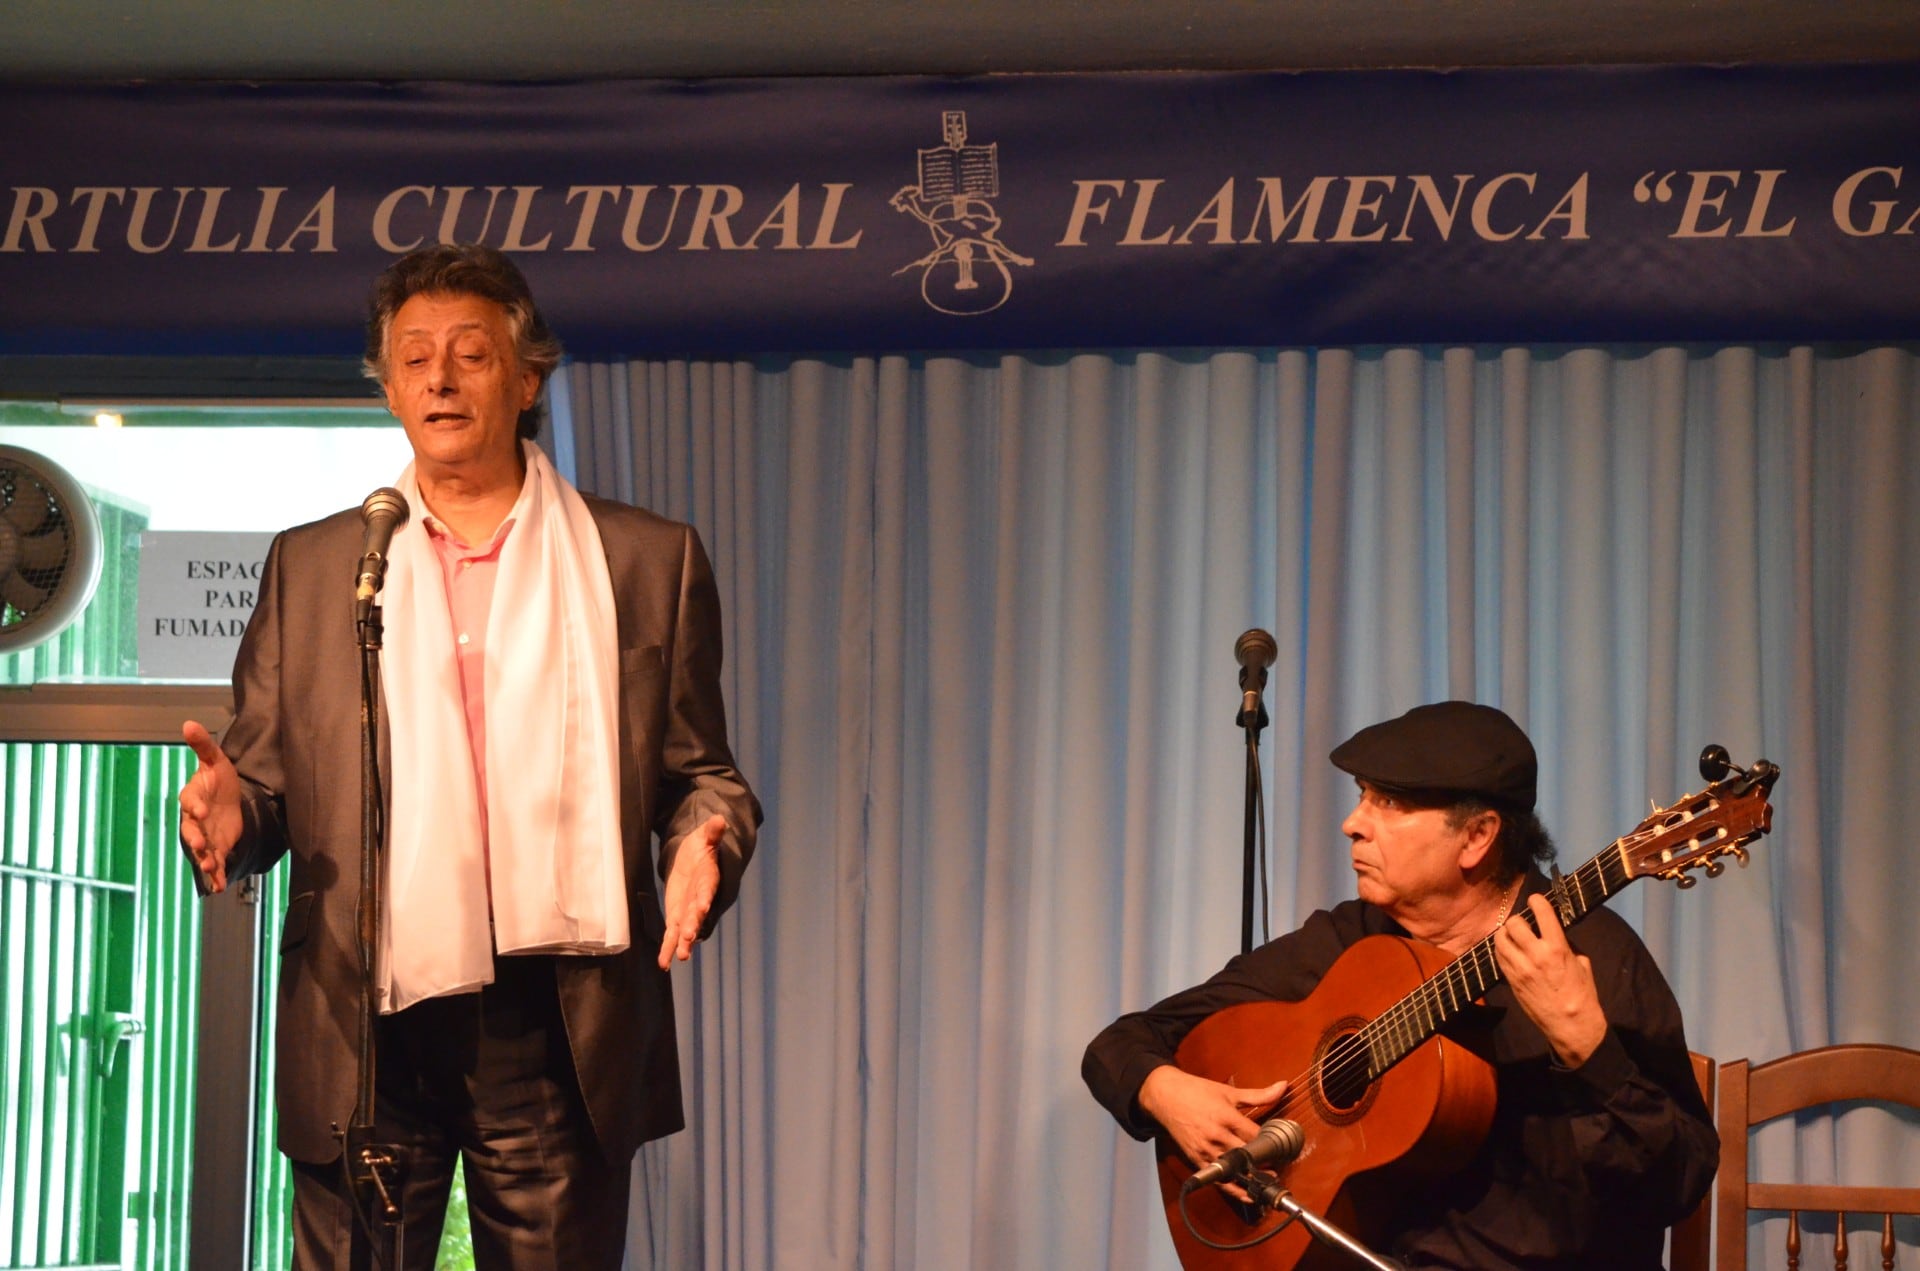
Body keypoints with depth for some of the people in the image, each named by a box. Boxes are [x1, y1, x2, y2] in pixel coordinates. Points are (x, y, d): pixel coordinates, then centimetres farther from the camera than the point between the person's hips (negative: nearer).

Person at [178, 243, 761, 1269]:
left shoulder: (648, 561, 10)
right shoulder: (310, 566, 13)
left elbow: (698, 776, 9)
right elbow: (264, 777, 11)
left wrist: (704, 840, -13)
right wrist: (232, 813, -12)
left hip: (560, 1025, -1)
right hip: (364, 1026, 1)